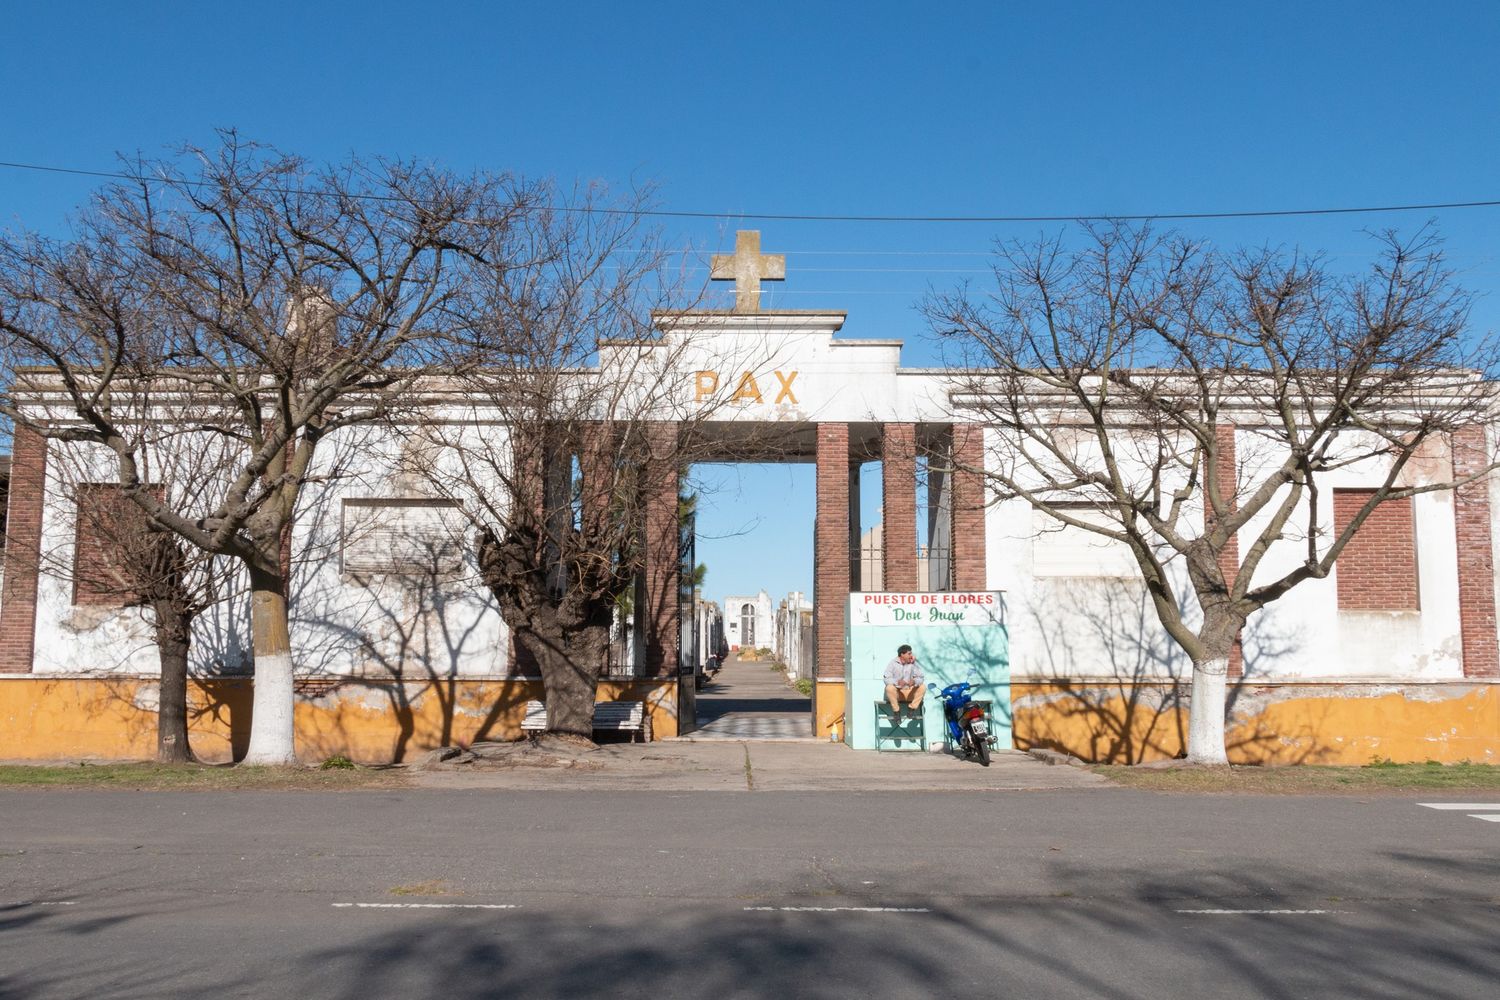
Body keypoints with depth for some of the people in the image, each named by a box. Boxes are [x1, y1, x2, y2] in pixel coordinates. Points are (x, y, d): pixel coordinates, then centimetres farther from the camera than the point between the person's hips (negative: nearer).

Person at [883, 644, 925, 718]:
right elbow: (887, 679, -17)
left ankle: (912, 707, -12)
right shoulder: (892, 664, -8)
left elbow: (920, 678, -5)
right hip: (896, 692, -3)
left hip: (909, 692, 3)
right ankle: (896, 710, -19)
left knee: (922, 687, -20)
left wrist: (914, 681, -30)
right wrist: (897, 682, -38)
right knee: (890, 688, -34)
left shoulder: (913, 664, 0)